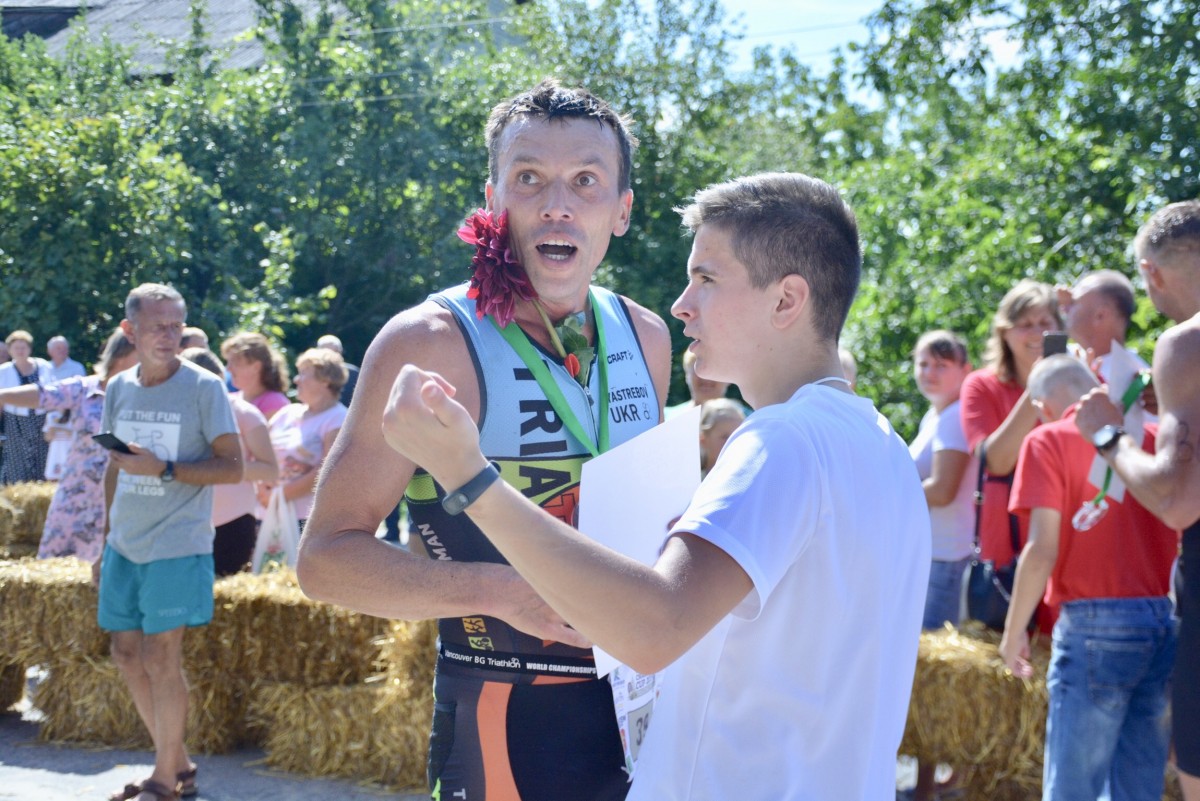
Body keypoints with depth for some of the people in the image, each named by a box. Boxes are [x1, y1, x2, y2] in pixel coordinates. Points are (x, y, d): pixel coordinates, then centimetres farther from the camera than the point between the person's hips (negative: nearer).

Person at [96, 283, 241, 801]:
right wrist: (108, 545, 16)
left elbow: (232, 468, -10)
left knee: (160, 657, -5)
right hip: (124, 545, 6)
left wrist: (163, 469, -20)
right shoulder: (119, 389, 8)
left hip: (176, 545, -6)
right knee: (127, 652, 9)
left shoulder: (204, 387, -8)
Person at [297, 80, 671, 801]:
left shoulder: (645, 337, 5)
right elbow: (327, 557, -15)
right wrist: (498, 590, -27)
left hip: (642, 707, 6)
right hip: (507, 722, -5)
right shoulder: (431, 344, -14)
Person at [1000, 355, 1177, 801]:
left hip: (1095, 628, -5)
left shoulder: (1050, 441, -3)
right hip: (1166, 622, 5)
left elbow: (1042, 550, -10)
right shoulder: (1154, 436, 11)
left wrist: (1014, 631, 0)